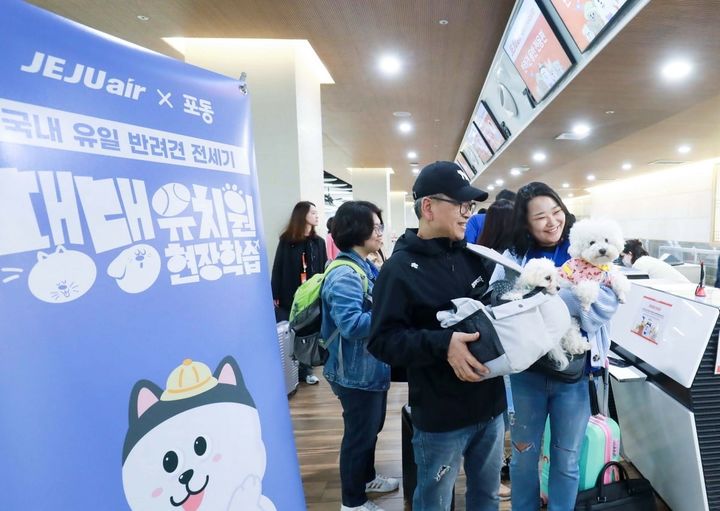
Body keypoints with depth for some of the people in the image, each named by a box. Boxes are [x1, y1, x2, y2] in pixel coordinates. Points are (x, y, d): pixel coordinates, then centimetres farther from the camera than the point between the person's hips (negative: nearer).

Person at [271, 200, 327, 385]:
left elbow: (324, 269, 3)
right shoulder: (286, 240, -2)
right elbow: (278, 268, -2)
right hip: (291, 295, -2)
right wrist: (275, 295, -6)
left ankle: (304, 368, 20)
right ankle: (303, 369, 18)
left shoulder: (319, 242, 8)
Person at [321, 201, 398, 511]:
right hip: (357, 373, -9)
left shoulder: (366, 267, 6)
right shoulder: (344, 275, -25)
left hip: (373, 367, 9)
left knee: (372, 429, 26)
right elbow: (351, 324, -34)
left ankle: (367, 478, 48)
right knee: (359, 434, 10)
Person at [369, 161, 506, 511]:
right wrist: (442, 344, -32)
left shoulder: (471, 257, 5)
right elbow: (382, 340, -21)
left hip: (489, 403, 7)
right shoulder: (401, 268, -16)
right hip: (440, 416, -6)